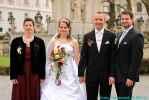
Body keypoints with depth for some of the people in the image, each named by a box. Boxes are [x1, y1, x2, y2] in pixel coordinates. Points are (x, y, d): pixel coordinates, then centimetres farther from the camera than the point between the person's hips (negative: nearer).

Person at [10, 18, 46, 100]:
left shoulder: (40, 42, 3)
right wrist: (13, 76, -5)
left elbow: (43, 60, 2)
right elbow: (12, 60, 1)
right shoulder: (16, 41, 3)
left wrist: (42, 76, -2)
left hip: (34, 75, 0)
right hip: (20, 75, 0)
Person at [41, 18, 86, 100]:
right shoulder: (53, 41, 4)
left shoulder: (74, 42, 2)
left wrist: (77, 73, 1)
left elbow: (77, 59, 5)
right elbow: (48, 57, 9)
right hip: (56, 73, 1)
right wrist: (56, 59, -9)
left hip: (69, 74, 0)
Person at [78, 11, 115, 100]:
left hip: (106, 74, -1)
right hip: (91, 74, 1)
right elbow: (83, 56, 4)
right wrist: (81, 73, 1)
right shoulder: (87, 36, 5)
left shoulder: (111, 36, 0)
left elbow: (113, 57, -3)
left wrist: (112, 74, -9)